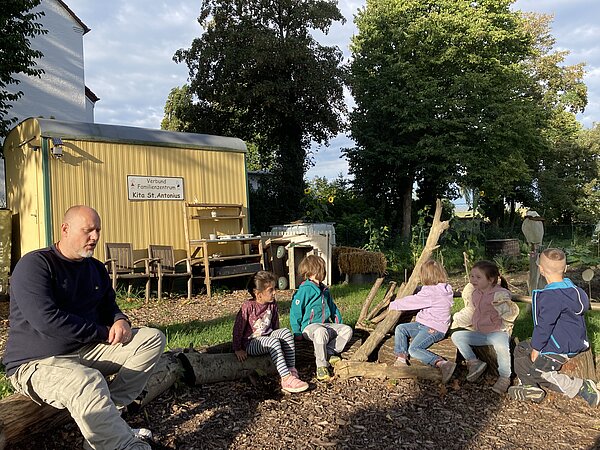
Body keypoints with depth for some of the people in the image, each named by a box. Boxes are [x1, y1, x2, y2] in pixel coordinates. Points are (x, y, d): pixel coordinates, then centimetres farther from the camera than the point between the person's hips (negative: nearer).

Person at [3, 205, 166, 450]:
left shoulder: (96, 268, 12)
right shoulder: (34, 264, -11)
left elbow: (109, 307, 21)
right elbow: (46, 320, -23)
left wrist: (120, 320, -6)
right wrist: (104, 333, -16)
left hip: (88, 350, 8)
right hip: (38, 362, -7)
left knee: (153, 338, -7)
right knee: (87, 381, -40)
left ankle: (108, 415, -16)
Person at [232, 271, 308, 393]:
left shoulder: (272, 305, 1)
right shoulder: (248, 306, -17)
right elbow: (238, 328, -12)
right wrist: (238, 349, -9)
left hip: (267, 338, 6)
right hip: (251, 343, -6)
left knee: (286, 332, -20)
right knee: (273, 342, -33)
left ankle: (292, 370, -23)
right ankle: (286, 379, -39)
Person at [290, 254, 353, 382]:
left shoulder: (324, 290, 16)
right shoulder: (305, 290, -11)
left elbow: (333, 308, 26)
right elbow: (295, 312, -12)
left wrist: (339, 325, 18)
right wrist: (297, 333, -12)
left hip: (326, 324, 8)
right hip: (309, 326, -8)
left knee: (347, 330, -8)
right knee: (321, 332, -39)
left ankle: (328, 352, -16)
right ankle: (321, 365, -24)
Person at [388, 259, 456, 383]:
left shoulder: (430, 293, -21)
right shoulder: (443, 289, 8)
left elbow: (411, 302, -14)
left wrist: (393, 305, 0)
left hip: (434, 329, -10)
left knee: (414, 349, -24)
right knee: (401, 328, 5)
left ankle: (443, 364, -30)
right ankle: (401, 358, -6)